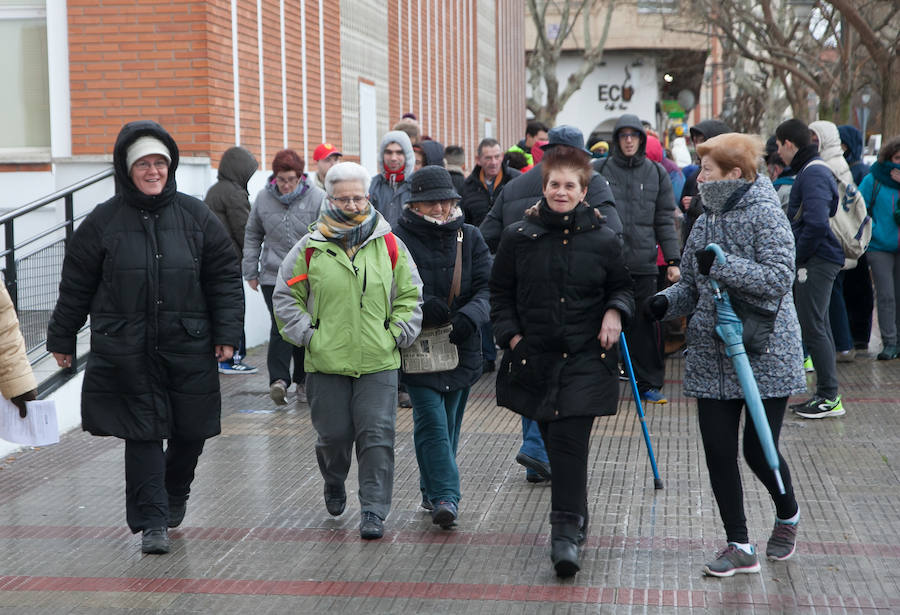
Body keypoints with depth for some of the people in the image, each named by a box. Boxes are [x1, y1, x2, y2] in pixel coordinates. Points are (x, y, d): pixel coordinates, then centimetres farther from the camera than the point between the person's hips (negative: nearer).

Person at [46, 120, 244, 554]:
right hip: (127, 351, -1)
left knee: (191, 431, 7)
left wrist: (227, 332, 0)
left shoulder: (195, 216, 4)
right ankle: (152, 522, 5)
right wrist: (61, 338, 11)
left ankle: (175, 493, 36)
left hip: (188, 346, 2)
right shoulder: (103, 221, 1)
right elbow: (76, 286, 8)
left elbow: (225, 276, 7)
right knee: (143, 434, -3)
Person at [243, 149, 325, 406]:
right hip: (274, 276, 1)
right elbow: (252, 236, 14)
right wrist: (251, 271, 11)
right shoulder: (263, 198, 4)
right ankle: (279, 379, -19)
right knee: (281, 325, -14)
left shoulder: (317, 198, -4)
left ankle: (302, 380, 19)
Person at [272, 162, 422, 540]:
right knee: (334, 434, 7)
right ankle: (334, 484, 38)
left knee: (377, 436, -5)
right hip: (326, 362, 0)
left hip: (379, 363, 0)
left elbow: (410, 294, 13)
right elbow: (286, 296, 8)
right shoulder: (310, 248, 1)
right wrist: (306, 335, -1)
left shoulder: (389, 245, 4)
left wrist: (397, 334, 2)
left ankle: (374, 510, 2)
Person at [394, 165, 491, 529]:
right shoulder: (399, 240, -4)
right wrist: (419, 309, -27)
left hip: (461, 347, 4)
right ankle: (445, 497, -14)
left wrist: (470, 316, -22)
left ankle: (432, 492, 29)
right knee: (432, 421, -13)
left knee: (450, 424, 12)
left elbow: (487, 288, -2)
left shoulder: (469, 238, 7)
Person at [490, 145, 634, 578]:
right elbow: (500, 293, 12)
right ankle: (575, 518, 28)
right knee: (554, 442, 11)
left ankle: (566, 530, -11)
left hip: (586, 358, -2)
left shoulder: (603, 239, 2)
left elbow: (622, 286, 15)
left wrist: (615, 311, -6)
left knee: (569, 439, -14)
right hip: (534, 357, 2)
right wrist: (511, 334, 0)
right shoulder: (518, 236, 3)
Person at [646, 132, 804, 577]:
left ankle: (788, 515, 29)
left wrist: (722, 265, -23)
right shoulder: (706, 220, 12)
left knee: (758, 449, -3)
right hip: (711, 354, 6)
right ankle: (739, 547, 13)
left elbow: (779, 277, -20)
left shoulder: (765, 213, -10)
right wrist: (665, 302, -4)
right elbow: (692, 285, 16)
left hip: (765, 353, -6)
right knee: (718, 451, 2)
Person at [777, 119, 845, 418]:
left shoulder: (813, 174, -16)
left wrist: (799, 257, -16)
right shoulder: (814, 169, 18)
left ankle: (830, 398, -4)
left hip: (816, 260, -11)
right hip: (818, 260, 11)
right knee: (818, 328, 13)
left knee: (813, 328, -8)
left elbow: (816, 223, -27)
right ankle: (825, 395, 19)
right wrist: (798, 256, 15)